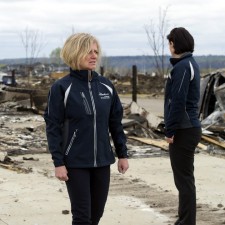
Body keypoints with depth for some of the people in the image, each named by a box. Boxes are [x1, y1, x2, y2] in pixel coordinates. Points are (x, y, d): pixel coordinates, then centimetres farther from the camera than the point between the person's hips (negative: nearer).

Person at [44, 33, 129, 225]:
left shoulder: (106, 86, 5)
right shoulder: (62, 88, -8)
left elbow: (116, 122, 11)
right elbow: (53, 127, -8)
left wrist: (122, 154, 9)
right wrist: (58, 162, -12)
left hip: (102, 161, 5)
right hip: (75, 162, -4)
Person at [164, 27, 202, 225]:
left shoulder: (182, 67, -16)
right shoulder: (191, 64, 14)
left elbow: (178, 101, -21)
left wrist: (170, 130, -16)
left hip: (183, 130, -10)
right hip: (189, 127, 10)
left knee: (184, 179, -5)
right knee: (185, 177, 16)